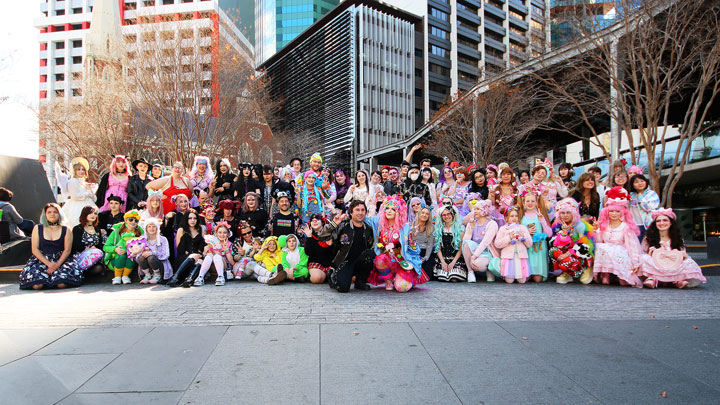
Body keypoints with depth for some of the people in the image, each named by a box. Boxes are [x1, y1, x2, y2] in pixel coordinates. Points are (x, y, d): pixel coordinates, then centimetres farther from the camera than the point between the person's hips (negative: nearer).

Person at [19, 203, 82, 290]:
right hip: (41, 260, 1)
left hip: (61, 260, 0)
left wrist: (57, 264, -16)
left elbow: (67, 250, 0)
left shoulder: (66, 230, 7)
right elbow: (34, 249, 2)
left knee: (62, 284, -29)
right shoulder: (38, 228, 9)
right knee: (37, 285, -28)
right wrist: (49, 264, -12)